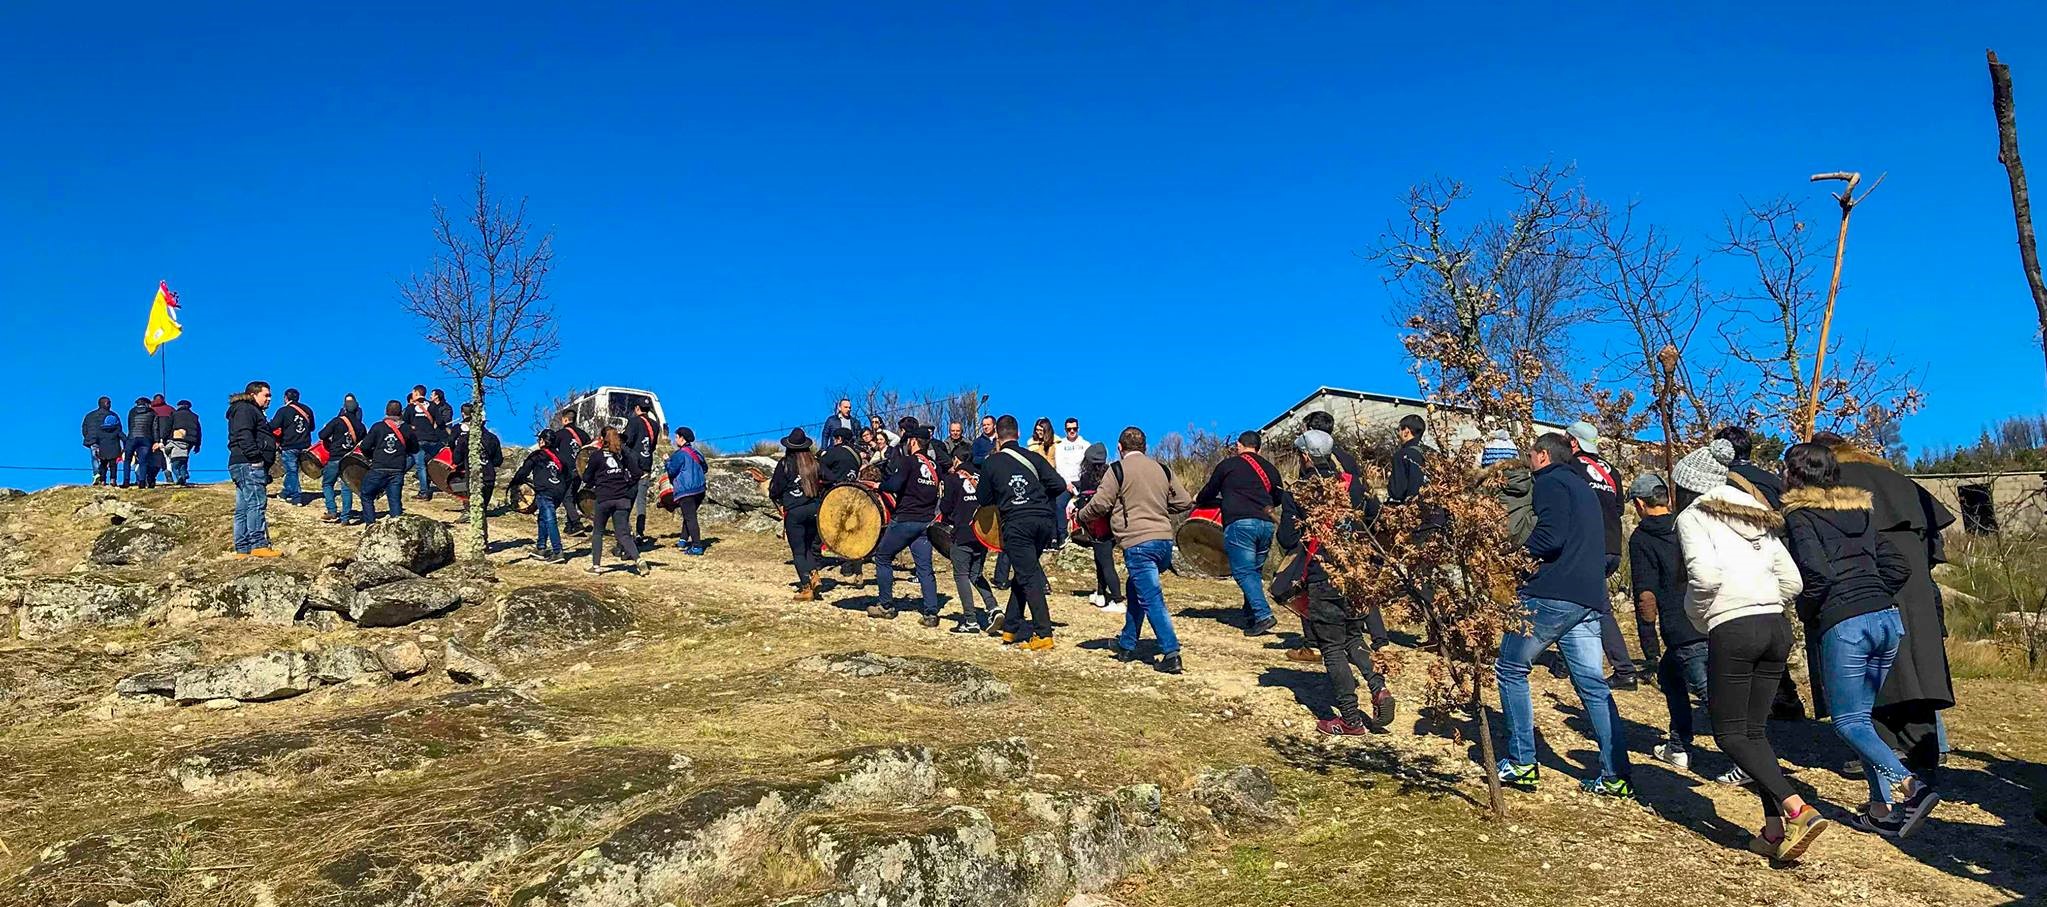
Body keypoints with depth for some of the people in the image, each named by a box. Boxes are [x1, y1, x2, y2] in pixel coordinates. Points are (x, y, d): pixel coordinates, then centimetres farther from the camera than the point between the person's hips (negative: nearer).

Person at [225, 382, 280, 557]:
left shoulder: (253, 411, 29)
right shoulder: (244, 410, -5)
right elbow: (244, 436, -18)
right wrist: (256, 457, -23)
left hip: (247, 466, 11)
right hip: (249, 465, -11)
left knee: (244, 508, 8)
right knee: (256, 503, -15)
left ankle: (242, 549, 8)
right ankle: (259, 545, -18)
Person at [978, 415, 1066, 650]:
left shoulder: (991, 463, 6)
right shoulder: (1034, 457, 8)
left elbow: (986, 498, 12)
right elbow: (1059, 484, 2)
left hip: (1015, 524, -3)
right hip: (1043, 521, 3)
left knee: (1029, 577, -3)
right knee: (1022, 574, 16)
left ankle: (1043, 634, -10)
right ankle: (1011, 626, 20)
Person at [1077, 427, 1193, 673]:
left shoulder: (1118, 470, -2)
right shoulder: (1162, 470, 15)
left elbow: (1099, 505, -6)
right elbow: (1185, 503, 16)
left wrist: (1079, 515, 13)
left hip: (1138, 543, -6)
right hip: (1165, 540, 6)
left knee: (1152, 599, -7)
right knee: (1136, 590, 24)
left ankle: (1171, 654, -15)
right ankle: (1127, 645, 31)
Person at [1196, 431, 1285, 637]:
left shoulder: (1228, 465, 6)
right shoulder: (1270, 468, 19)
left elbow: (1210, 492, 16)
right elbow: (1279, 498, 29)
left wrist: (1197, 498, 37)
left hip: (1239, 523, -5)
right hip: (1266, 524, 5)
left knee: (1243, 572, -6)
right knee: (1255, 571, 16)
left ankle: (1263, 615, -18)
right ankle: (1251, 615, 15)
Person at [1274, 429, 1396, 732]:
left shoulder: (1296, 495, -10)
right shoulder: (1351, 484, 2)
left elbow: (1287, 540, -10)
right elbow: (1376, 517, 9)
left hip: (1321, 581, -5)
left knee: (1332, 647, 4)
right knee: (1354, 638, 21)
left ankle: (1351, 718, 3)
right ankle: (1379, 687, -1)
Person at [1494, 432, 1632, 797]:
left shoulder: (1550, 482, -2)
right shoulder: (1583, 488, 26)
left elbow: (1549, 537, -18)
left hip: (1552, 594, -8)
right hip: (1589, 599, 8)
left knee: (1510, 668, 4)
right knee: (1592, 683, 7)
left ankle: (1521, 763, 2)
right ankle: (1616, 776, 4)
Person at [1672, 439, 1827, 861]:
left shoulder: (1693, 516, 0)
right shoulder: (1758, 518, 21)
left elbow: (1705, 575, -15)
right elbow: (1792, 581, 17)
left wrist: (1696, 613, 2)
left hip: (1732, 630, -7)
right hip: (1777, 626, 7)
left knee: (1731, 735, 1)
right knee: (1755, 730, 13)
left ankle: (1796, 809, -15)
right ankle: (1775, 829, 7)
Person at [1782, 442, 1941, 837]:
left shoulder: (1799, 514, -3)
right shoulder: (1859, 510, 19)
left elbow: (1816, 571, -16)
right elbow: (1898, 567, 16)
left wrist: (1806, 613, -2)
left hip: (1843, 626, -7)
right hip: (1889, 620, 7)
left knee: (1848, 721, 1)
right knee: (1863, 715, 16)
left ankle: (1912, 785, -17)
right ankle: (1880, 808, 14)